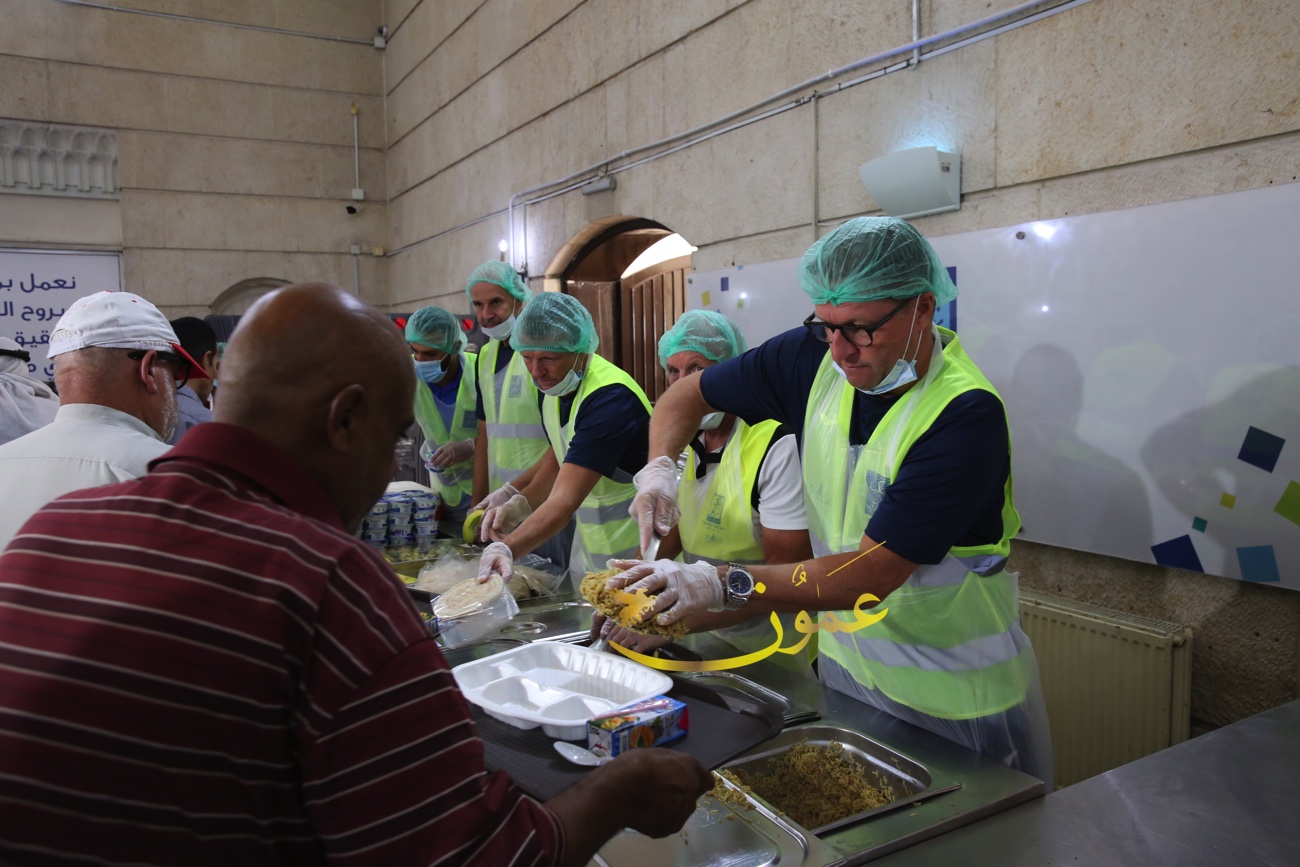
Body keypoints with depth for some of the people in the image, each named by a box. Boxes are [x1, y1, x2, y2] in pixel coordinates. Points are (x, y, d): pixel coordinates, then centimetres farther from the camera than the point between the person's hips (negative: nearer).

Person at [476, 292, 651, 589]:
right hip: (590, 541, 8)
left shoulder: (610, 398, -28)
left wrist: (507, 549, -47)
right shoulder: (552, 386, -2)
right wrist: (521, 504, -6)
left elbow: (567, 498, -35)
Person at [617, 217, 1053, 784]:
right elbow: (688, 394, 6)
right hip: (844, 665, 5)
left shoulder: (966, 414, -26)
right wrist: (658, 466, -14)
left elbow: (873, 574, -30)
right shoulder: (813, 356, -8)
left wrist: (725, 586, -37)